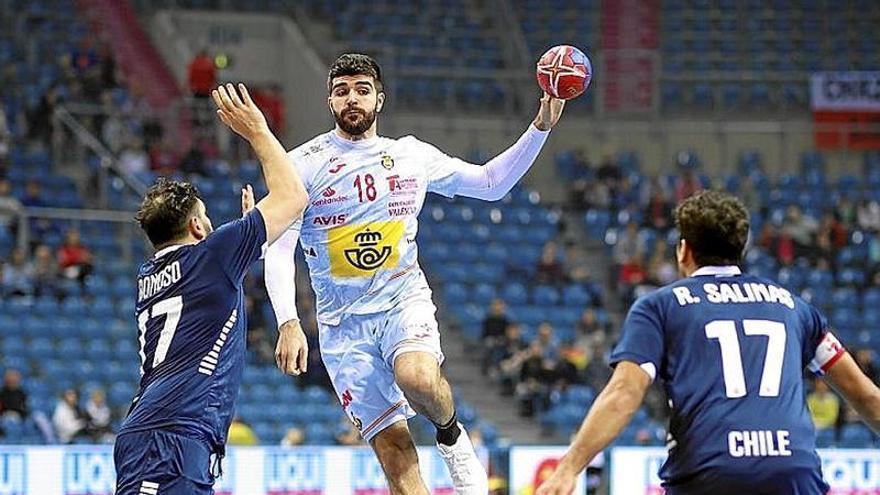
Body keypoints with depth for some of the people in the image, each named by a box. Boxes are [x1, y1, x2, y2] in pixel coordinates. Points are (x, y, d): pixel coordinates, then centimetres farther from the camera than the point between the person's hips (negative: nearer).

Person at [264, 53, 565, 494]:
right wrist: (289, 322, -20)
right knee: (394, 451, -10)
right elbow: (278, 249, -6)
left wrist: (540, 128, 6)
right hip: (343, 321, -1)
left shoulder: (412, 155, 6)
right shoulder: (304, 165, -2)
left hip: (404, 299, 1)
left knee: (417, 376, -34)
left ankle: (451, 436, -1)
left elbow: (490, 183, 17)